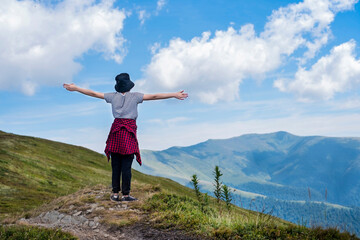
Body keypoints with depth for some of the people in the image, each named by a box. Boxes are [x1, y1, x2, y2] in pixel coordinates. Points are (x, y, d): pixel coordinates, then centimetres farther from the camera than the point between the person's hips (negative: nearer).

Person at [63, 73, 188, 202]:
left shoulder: (113, 96, 7)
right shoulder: (135, 96, -1)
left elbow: (93, 93, 13)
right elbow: (154, 96, -8)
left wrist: (75, 88, 24)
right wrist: (174, 95, -8)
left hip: (116, 130, 3)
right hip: (129, 132, -3)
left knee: (115, 164, 7)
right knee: (126, 165, -1)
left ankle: (115, 193, 10)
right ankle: (125, 194, 3)